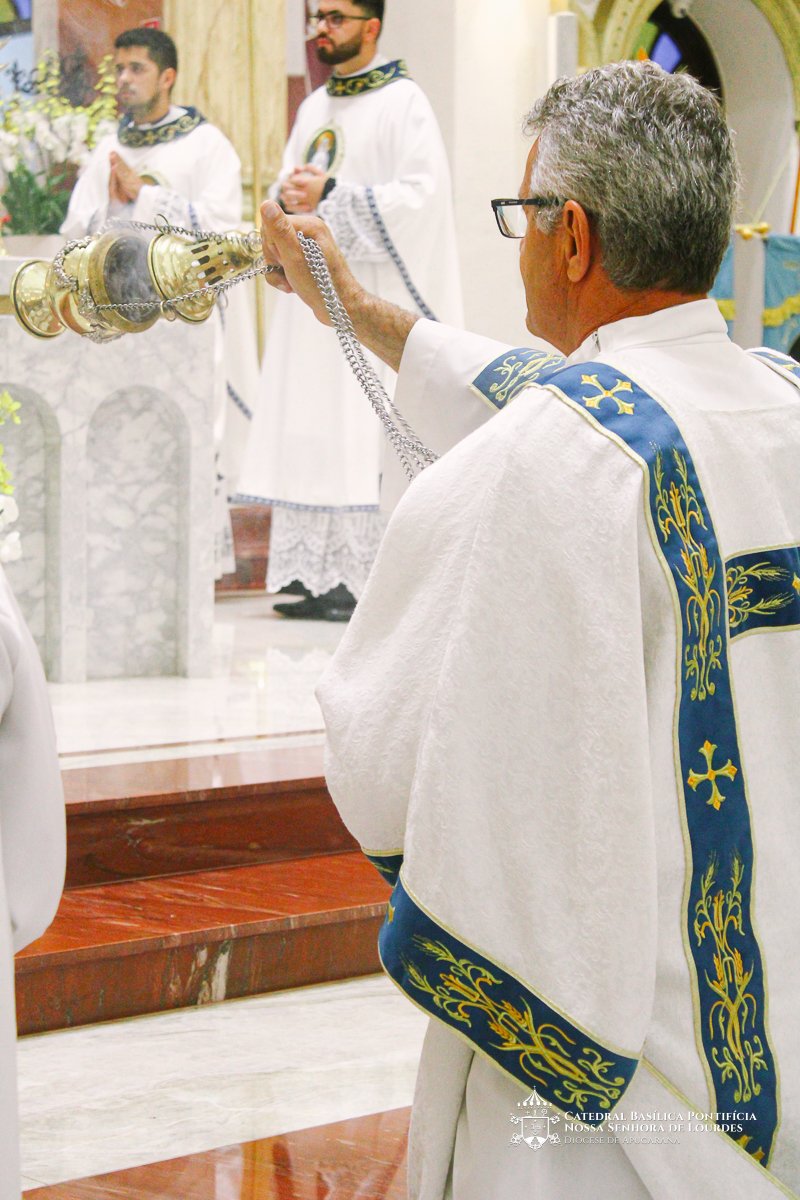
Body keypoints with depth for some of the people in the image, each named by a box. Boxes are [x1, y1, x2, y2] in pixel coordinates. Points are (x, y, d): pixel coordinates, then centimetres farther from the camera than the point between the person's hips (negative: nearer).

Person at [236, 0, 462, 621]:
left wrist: (329, 194, -16)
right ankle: (322, 576, 5)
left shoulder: (403, 104, -5)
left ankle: (369, 581, -10)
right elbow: (285, 189, 22)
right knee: (316, 432, 3)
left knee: (367, 438, -11)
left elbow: (417, 196, -15)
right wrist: (293, 194, -2)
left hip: (373, 297, -8)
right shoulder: (315, 107, 19)